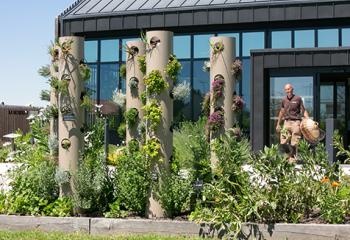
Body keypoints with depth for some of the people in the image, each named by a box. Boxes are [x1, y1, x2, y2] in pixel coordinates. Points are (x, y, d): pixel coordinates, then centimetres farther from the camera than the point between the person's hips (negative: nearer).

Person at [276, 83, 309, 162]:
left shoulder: (298, 99, -1)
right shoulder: (284, 100, 11)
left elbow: (303, 110, 2)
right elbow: (281, 112, 20)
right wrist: (278, 124, 21)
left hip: (295, 122, -4)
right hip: (287, 122, 4)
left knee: (294, 143, -4)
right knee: (283, 142, -3)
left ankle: (292, 157, 6)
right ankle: (290, 153, 20)